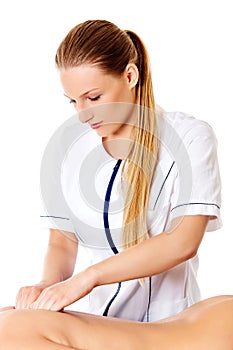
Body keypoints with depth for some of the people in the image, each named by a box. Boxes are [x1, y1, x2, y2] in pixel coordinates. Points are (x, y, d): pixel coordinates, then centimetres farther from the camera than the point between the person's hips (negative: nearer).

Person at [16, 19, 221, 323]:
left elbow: (183, 242, -19)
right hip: (100, 318, 2)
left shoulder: (190, 137, -10)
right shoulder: (66, 145, -1)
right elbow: (62, 241, 2)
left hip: (169, 323, -2)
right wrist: (49, 285, -18)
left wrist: (87, 277, -24)